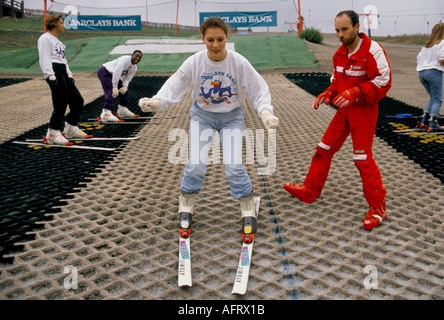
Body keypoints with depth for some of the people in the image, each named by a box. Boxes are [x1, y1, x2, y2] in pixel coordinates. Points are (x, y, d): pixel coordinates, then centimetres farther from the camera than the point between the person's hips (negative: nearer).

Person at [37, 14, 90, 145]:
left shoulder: (57, 41, 29)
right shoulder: (45, 38, 0)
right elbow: (44, 59, -11)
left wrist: (69, 75, 14)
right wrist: (51, 76, -21)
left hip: (63, 72, 10)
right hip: (54, 71, -9)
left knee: (78, 100, 8)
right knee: (61, 105, -13)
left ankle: (71, 129, 21)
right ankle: (53, 134, -6)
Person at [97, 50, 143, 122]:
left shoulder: (134, 68, 4)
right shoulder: (125, 59, -25)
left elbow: (127, 78, -3)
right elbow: (116, 72, -34)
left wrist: (125, 86, -26)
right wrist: (115, 87, -40)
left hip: (112, 74, 10)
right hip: (104, 72, -10)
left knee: (124, 90, 12)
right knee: (111, 93, -22)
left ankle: (122, 111, 24)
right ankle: (106, 114, -27)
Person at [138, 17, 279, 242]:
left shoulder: (239, 63, -18)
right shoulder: (194, 62, -16)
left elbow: (259, 91, -13)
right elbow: (174, 87, -15)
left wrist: (265, 113, -31)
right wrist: (156, 102, -35)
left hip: (232, 116, -1)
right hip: (202, 115, 1)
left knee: (234, 167, -14)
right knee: (196, 165, -12)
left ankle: (248, 213, 10)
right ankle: (185, 210, 15)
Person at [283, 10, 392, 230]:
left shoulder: (372, 50, -17)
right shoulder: (340, 54, 8)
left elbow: (383, 82, -19)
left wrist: (355, 92, -30)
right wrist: (328, 93, 1)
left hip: (364, 111, -8)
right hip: (344, 110, 8)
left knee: (362, 158, -9)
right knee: (324, 150, 10)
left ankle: (377, 207, 5)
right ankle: (310, 191, 24)